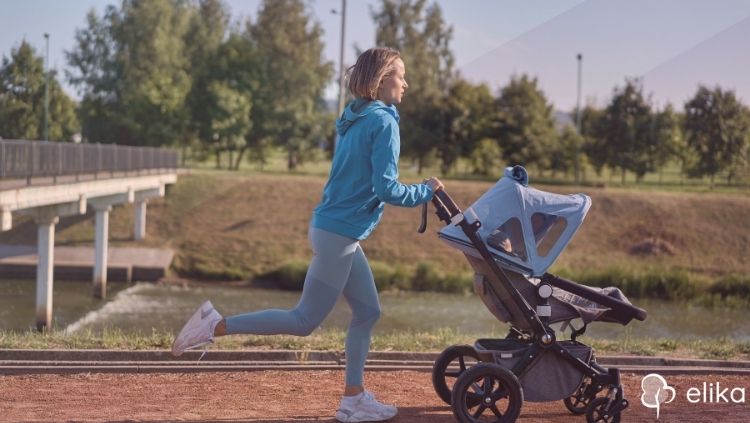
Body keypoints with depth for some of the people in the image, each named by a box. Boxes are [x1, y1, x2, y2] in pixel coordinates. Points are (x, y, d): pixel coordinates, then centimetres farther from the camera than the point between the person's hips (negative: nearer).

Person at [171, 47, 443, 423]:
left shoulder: (354, 120, 13)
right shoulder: (383, 122, -14)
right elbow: (386, 190, -20)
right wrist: (425, 192, -5)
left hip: (334, 229, 10)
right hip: (338, 235, -10)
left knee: (367, 311, 14)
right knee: (305, 321, -2)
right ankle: (216, 326, -3)